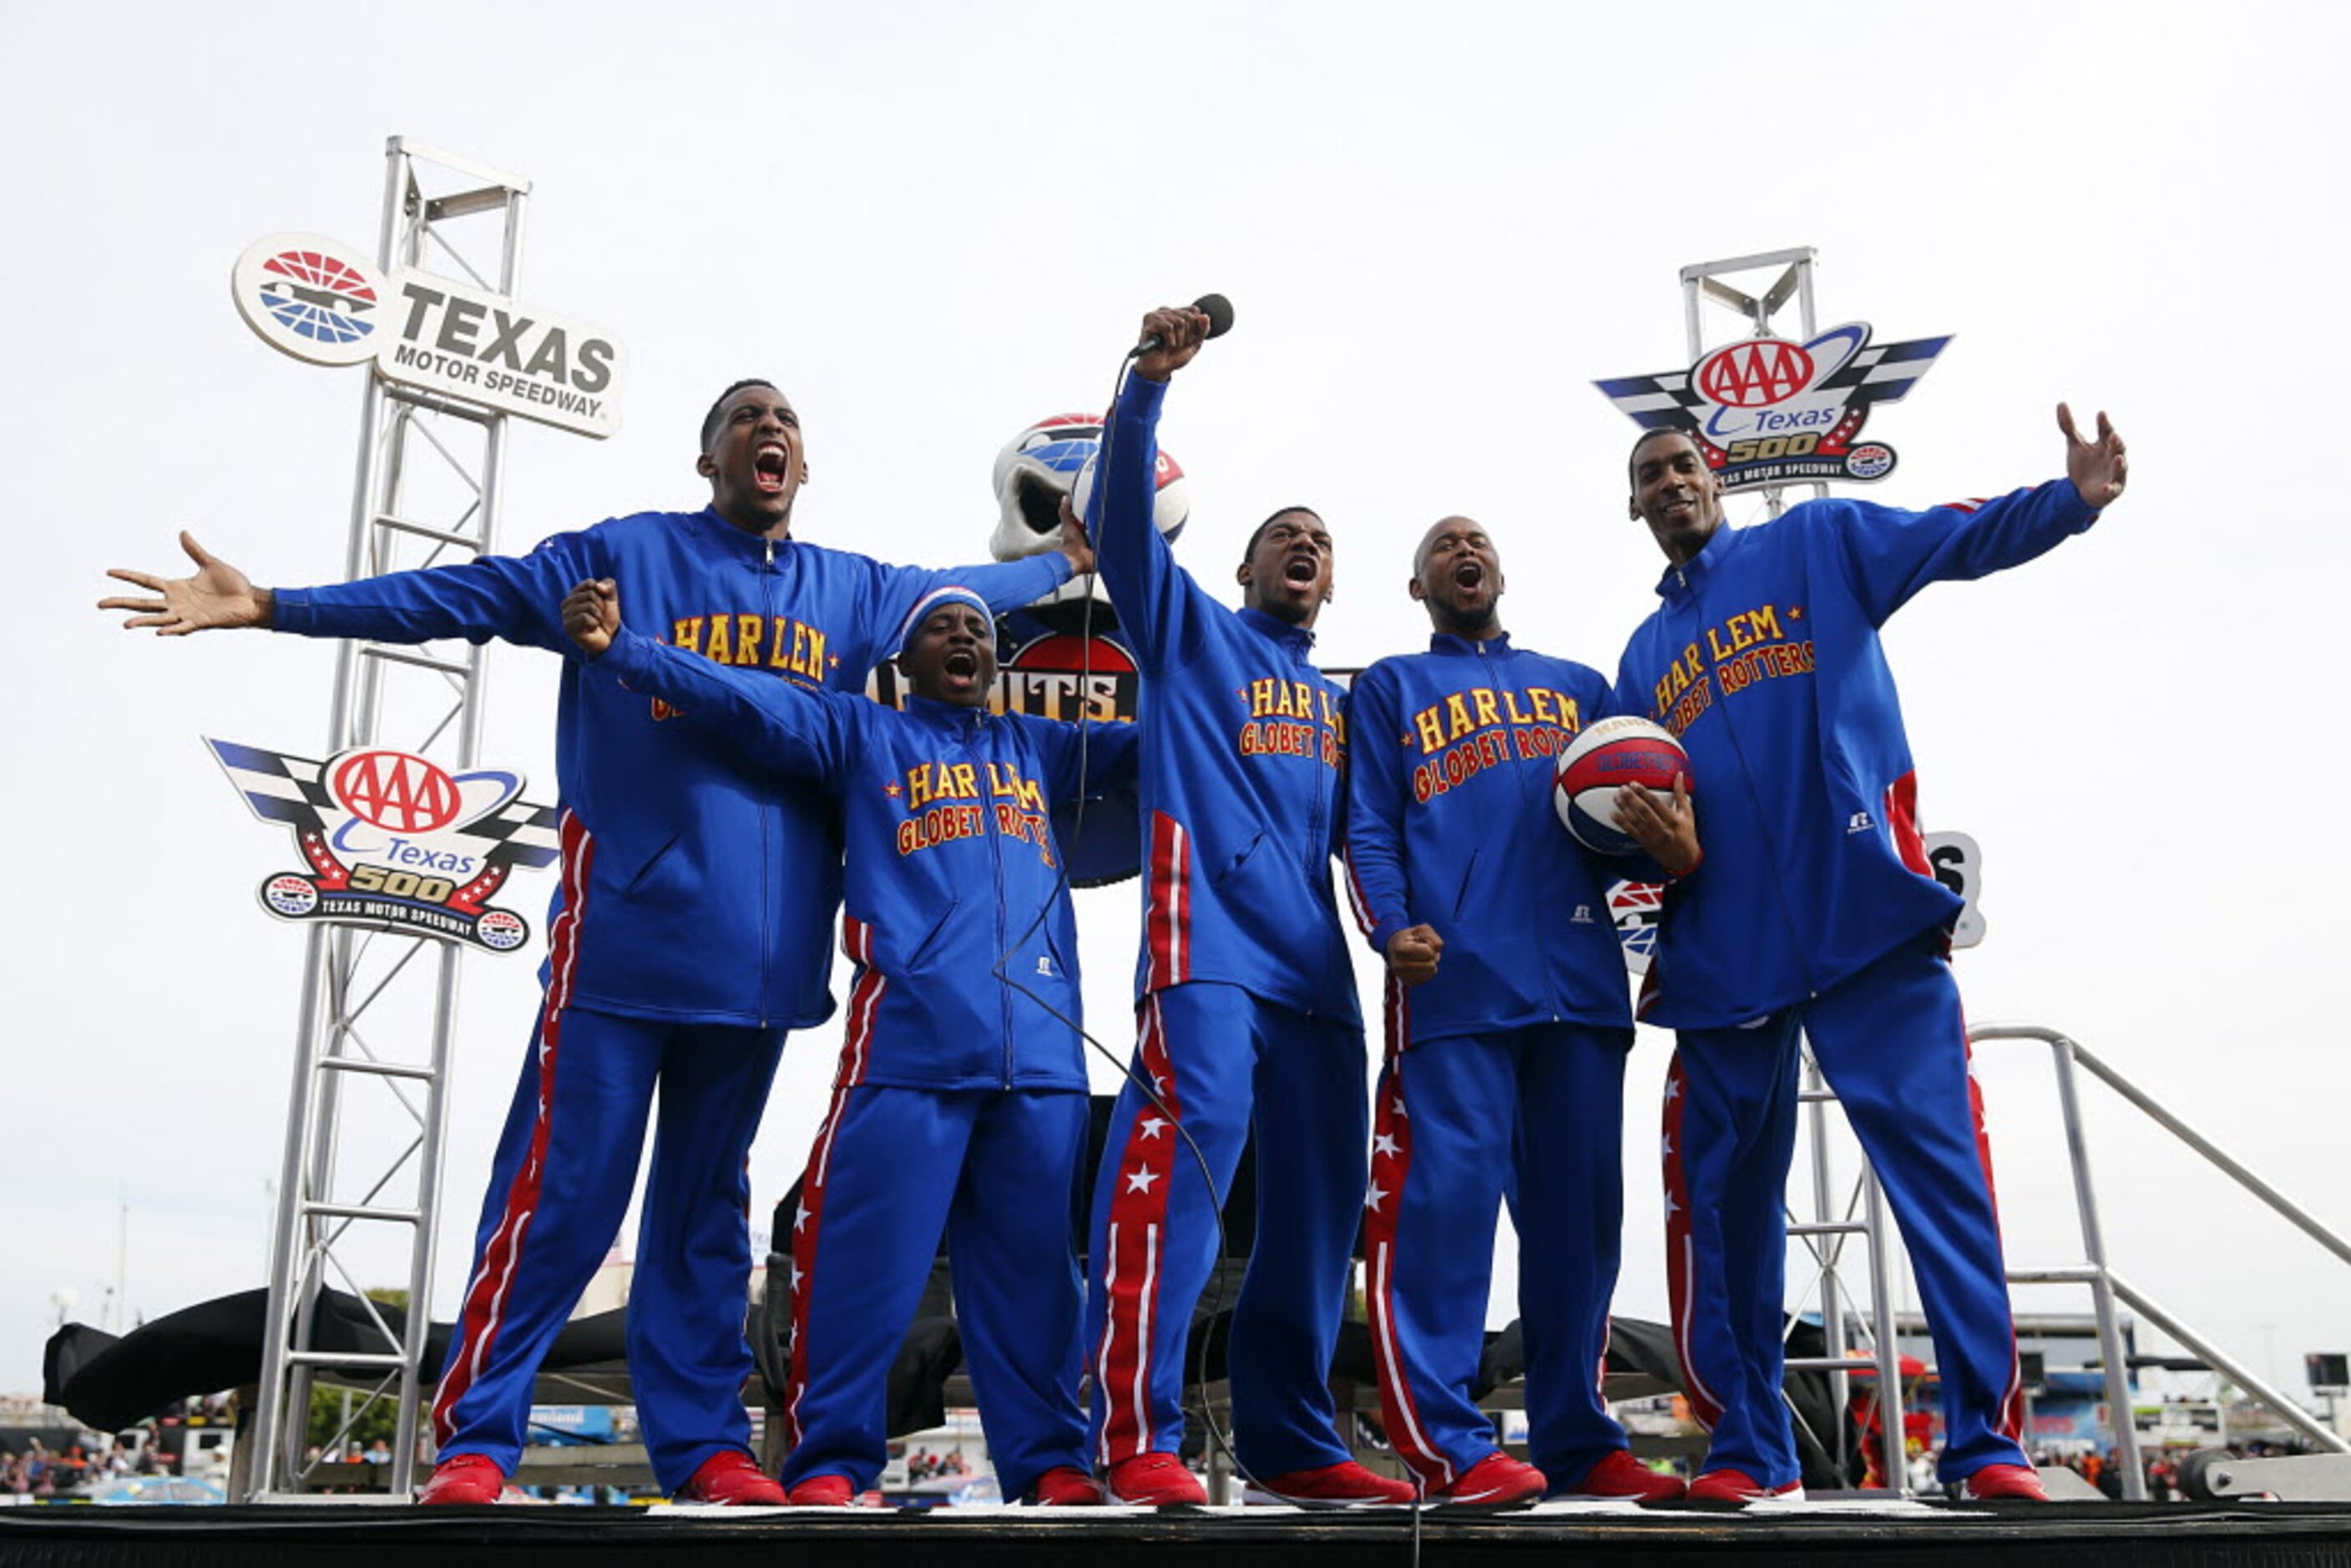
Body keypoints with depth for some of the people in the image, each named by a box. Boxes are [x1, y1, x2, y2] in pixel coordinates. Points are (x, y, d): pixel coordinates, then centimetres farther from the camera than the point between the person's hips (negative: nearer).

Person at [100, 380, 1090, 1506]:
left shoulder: (851, 592, 16)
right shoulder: (625, 553, 4)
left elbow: (968, 591, 31)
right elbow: (468, 594, -1)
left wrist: (1072, 559, 38)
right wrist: (272, 605, -6)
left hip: (762, 951, 4)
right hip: (627, 937, -4)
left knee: (706, 1202, 10)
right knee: (560, 1193, -4)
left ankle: (703, 1445, 14)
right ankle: (474, 1440, 6)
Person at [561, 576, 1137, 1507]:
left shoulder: (1037, 747, 27)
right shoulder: (861, 734, 17)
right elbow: (748, 700, 4)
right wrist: (623, 650, -7)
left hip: (1043, 1047, 3)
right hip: (909, 1041, -3)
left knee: (1031, 1265, 5)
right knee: (866, 1257, -7)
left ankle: (1048, 1461, 12)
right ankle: (828, 1463, 3)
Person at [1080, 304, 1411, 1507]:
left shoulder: (1336, 705, 29)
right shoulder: (1191, 631, 15)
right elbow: (1121, 517, 0)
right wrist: (1150, 379, -9)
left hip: (1314, 962, 7)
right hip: (1210, 943, -6)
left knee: (1317, 1197, 4)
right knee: (1184, 1151, -20)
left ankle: (1290, 1440, 13)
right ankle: (1136, 1436, -18)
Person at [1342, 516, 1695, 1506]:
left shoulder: (1579, 687, 26)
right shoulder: (1389, 689, 17)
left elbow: (1635, 803, 17)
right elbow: (1369, 832, 6)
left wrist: (1675, 848, -7)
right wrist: (1392, 928, -13)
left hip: (1581, 979, 4)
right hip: (1455, 982, -3)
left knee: (1579, 1211, 5)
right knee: (1446, 1200, -11)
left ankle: (1578, 1442, 13)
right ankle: (1448, 1445, -7)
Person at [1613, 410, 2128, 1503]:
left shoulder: (1816, 544, 11)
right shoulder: (1645, 656, 22)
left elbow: (1964, 536, -4)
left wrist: (2069, 500, -24)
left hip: (1865, 914, -4)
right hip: (1721, 949, 5)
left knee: (1940, 1165, -7)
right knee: (1724, 1199, 6)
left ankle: (1987, 1438, 0)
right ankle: (1748, 1448, 17)